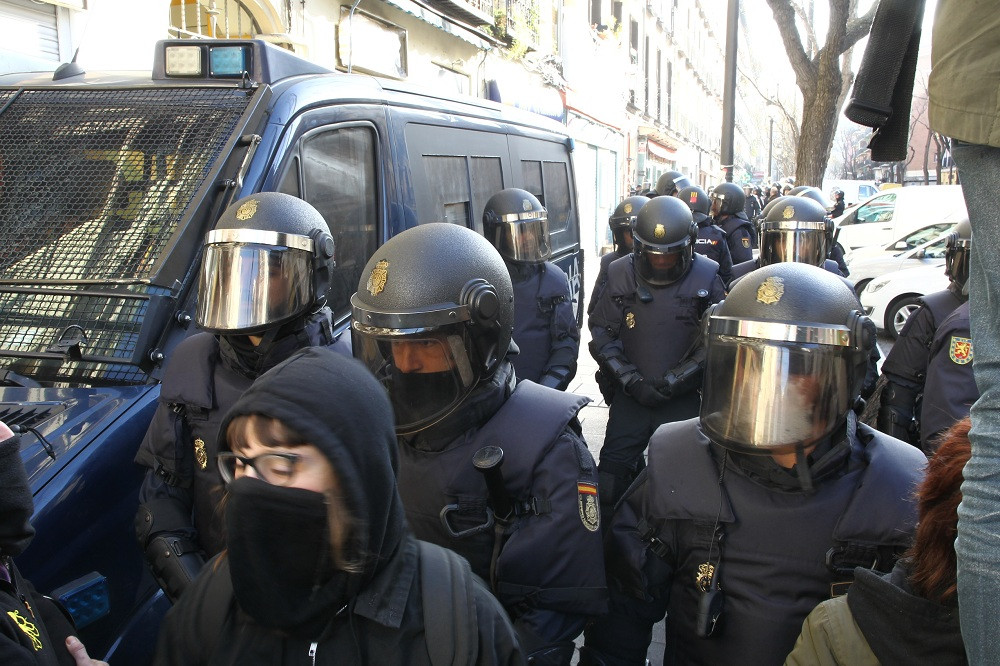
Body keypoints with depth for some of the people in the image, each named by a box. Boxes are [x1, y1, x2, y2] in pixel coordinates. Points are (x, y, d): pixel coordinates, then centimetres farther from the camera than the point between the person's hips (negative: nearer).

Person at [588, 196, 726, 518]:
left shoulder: (706, 278, -4)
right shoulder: (620, 275, -1)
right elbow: (601, 334, 0)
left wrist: (675, 380, -14)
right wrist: (632, 381, -11)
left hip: (683, 400, -1)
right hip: (630, 396, 1)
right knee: (611, 478, 3)